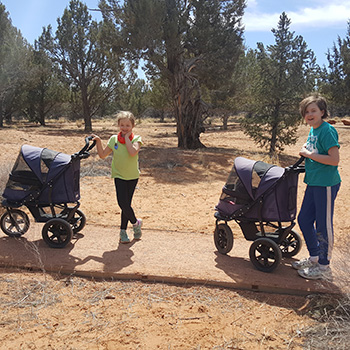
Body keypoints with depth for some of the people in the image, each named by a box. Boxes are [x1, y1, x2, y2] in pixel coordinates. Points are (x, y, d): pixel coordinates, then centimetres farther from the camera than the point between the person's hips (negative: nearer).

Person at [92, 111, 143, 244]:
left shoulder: (136, 139, -6)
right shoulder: (114, 139, 0)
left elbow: (133, 152, -27)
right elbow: (102, 155, 4)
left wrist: (127, 137, -19)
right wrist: (98, 142, -9)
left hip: (133, 176, -1)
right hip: (119, 176, 1)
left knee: (126, 204, 4)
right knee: (123, 204, -11)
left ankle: (123, 231, 21)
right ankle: (135, 222, 16)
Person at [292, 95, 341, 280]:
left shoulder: (327, 130, -15)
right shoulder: (313, 130, 11)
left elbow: (334, 160, -22)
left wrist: (310, 154, -16)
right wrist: (306, 149, 6)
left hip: (326, 184, -9)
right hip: (313, 182, 9)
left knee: (323, 226, 0)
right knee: (304, 219, 15)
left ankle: (324, 267, 14)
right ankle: (314, 257, 31)